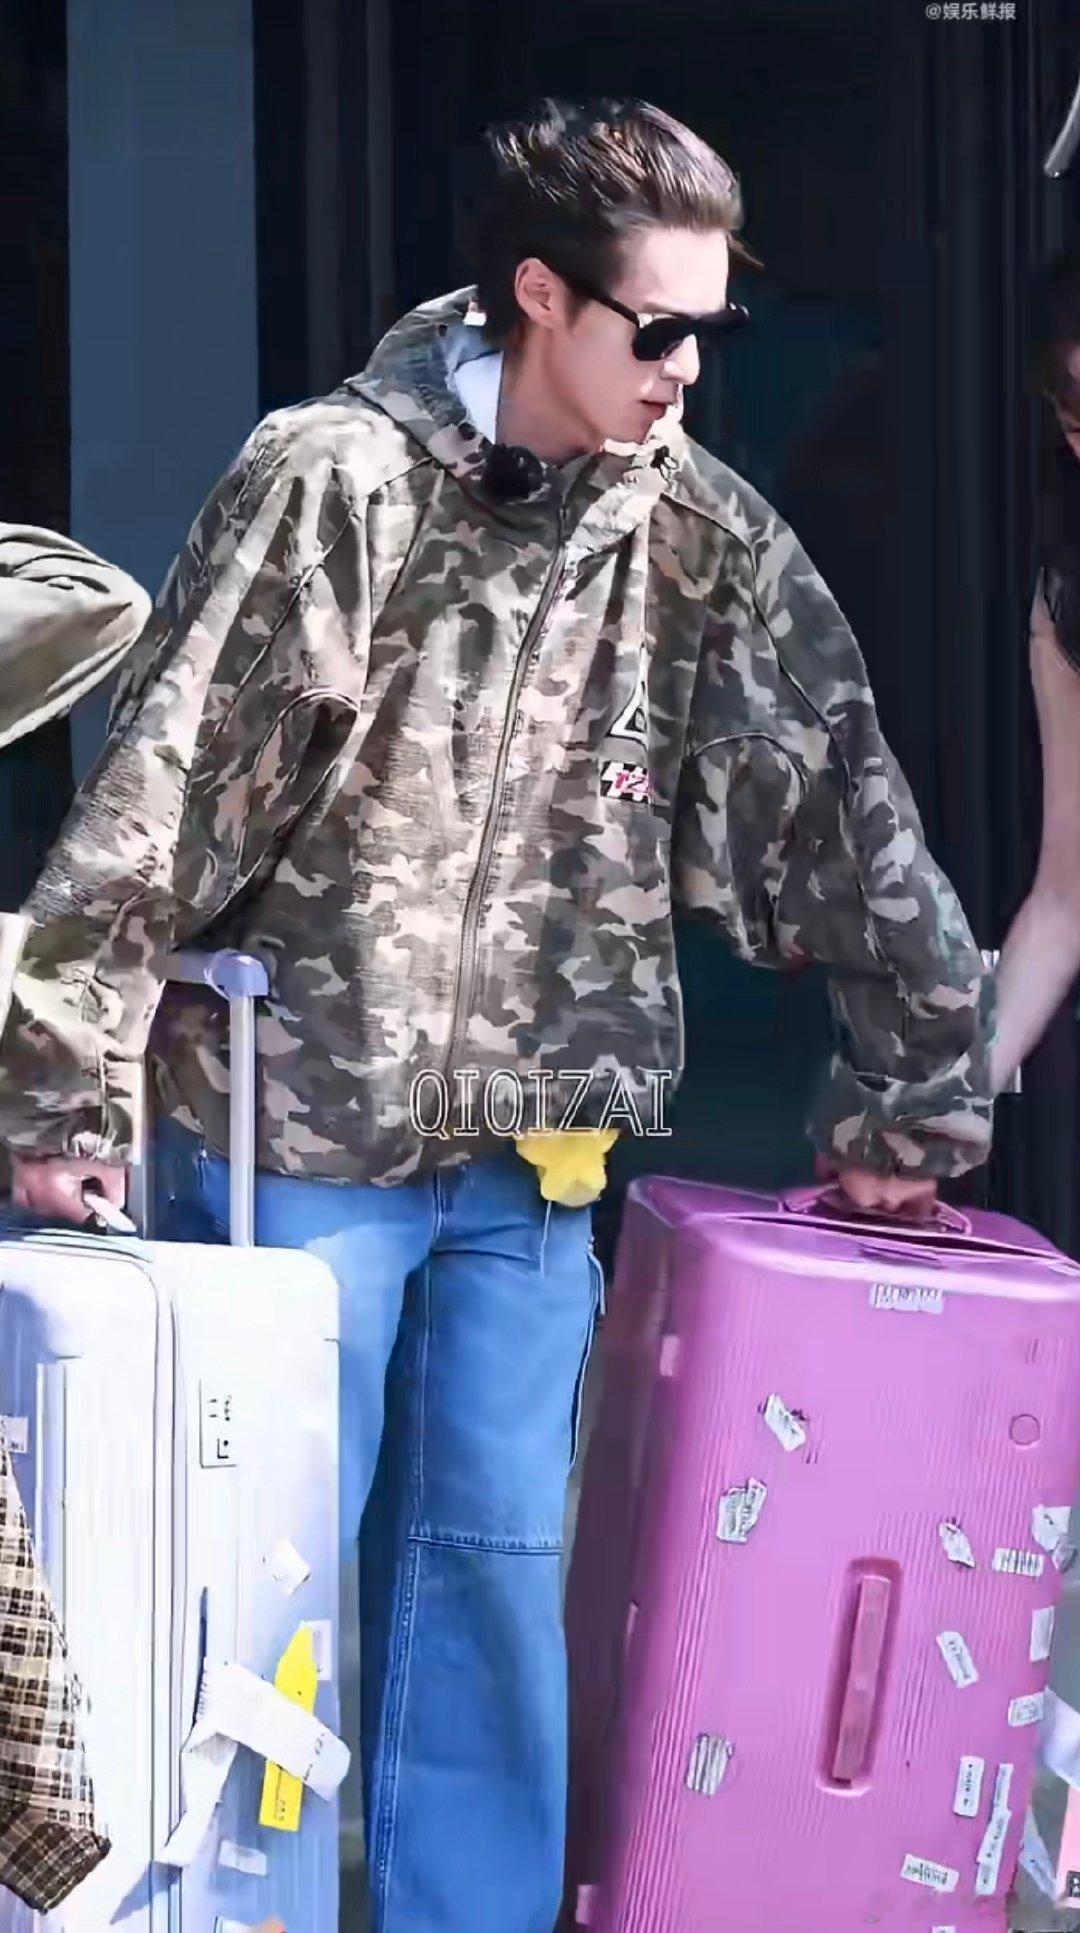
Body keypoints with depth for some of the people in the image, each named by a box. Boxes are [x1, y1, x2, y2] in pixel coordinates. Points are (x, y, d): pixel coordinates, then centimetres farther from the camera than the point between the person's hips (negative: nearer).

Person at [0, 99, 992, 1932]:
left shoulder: (699, 531, 0)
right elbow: (156, 801, -13)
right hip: (292, 1135, -4)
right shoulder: (334, 483, -13)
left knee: (492, 1573, 8)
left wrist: (907, 1098, 6)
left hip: (524, 1151, 4)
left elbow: (839, 818, 5)